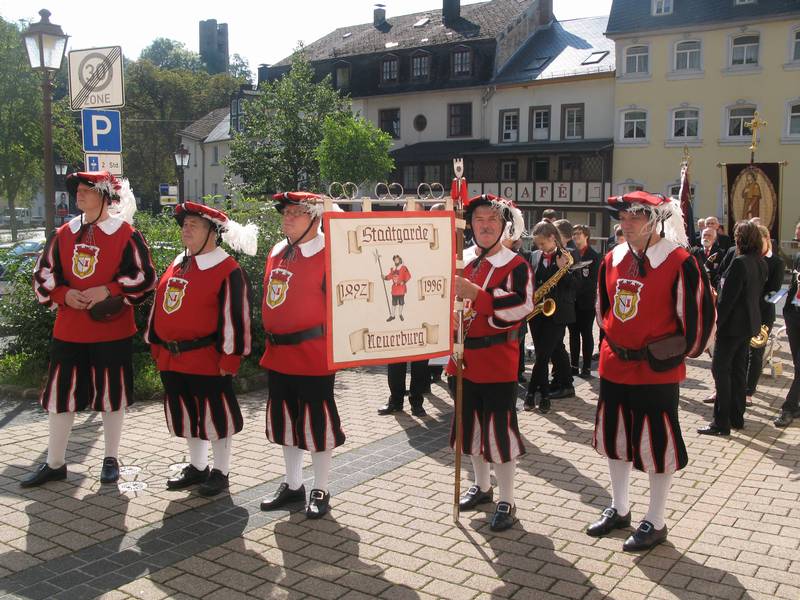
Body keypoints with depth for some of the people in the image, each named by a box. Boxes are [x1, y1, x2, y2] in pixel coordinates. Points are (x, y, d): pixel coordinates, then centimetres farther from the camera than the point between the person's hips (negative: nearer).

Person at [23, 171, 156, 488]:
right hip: (68, 330, 4)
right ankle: (54, 463, 23)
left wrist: (107, 291, -17)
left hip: (112, 330, -4)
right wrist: (64, 295, -8)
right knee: (60, 393, 8)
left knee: (112, 393, 8)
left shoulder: (126, 234, -6)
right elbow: (43, 275, 10)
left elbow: (144, 277, -8)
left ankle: (111, 459, 25)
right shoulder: (64, 233, 7)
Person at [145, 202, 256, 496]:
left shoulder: (228, 270, -12)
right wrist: (157, 345, 16)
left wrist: (229, 358, -16)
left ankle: (221, 472, 18)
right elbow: (159, 305, 18)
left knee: (216, 415, 4)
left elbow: (234, 317, -14)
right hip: (172, 359, 8)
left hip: (208, 360, -7)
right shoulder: (177, 265, 12)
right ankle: (197, 467, 33)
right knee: (186, 414, 17)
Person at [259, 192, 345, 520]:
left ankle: (320, 491, 20)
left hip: (313, 354, -7)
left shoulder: (328, 255, -12)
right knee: (284, 419, 16)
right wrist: (272, 339, 16)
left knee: (317, 421, 4)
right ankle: (293, 484, 33)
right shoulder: (276, 252, 9)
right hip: (278, 353, 7)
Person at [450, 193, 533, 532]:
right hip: (463, 359, 6)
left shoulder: (516, 266, -9)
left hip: (497, 361, -6)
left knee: (499, 428, -1)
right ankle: (482, 486, 36)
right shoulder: (460, 261, 8)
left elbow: (521, 308, -21)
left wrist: (474, 293, -27)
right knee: (471, 425, 17)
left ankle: (506, 501, 14)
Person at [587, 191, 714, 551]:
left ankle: (655, 523, 20)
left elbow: (700, 316, -9)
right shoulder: (612, 260, 5)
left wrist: (675, 352, -1)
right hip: (614, 367, 6)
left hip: (657, 372, -6)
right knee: (614, 437, 16)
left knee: (656, 444, 3)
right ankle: (619, 509, 35)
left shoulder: (679, 263, -14)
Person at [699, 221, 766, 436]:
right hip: (749, 323, 9)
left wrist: (714, 324, -15)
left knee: (720, 369, -3)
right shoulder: (761, 264, 7)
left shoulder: (740, 263, -19)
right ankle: (736, 417, 23)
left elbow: (727, 298, -20)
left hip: (733, 324, -9)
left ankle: (721, 422, -2)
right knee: (738, 370, 16)